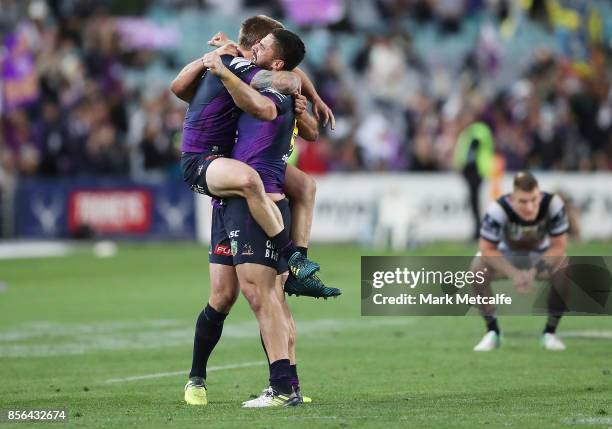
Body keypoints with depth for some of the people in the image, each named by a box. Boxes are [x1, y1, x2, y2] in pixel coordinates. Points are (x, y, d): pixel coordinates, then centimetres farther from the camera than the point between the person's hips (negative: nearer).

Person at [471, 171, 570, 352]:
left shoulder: (553, 204, -30)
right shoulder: (499, 209, -34)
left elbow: (558, 246, -20)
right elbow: (487, 249, -23)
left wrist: (534, 271, -32)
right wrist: (513, 274, -33)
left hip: (541, 256, 1)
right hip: (507, 256, -1)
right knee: (478, 268, -31)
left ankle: (550, 332, -7)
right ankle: (492, 332, -11)